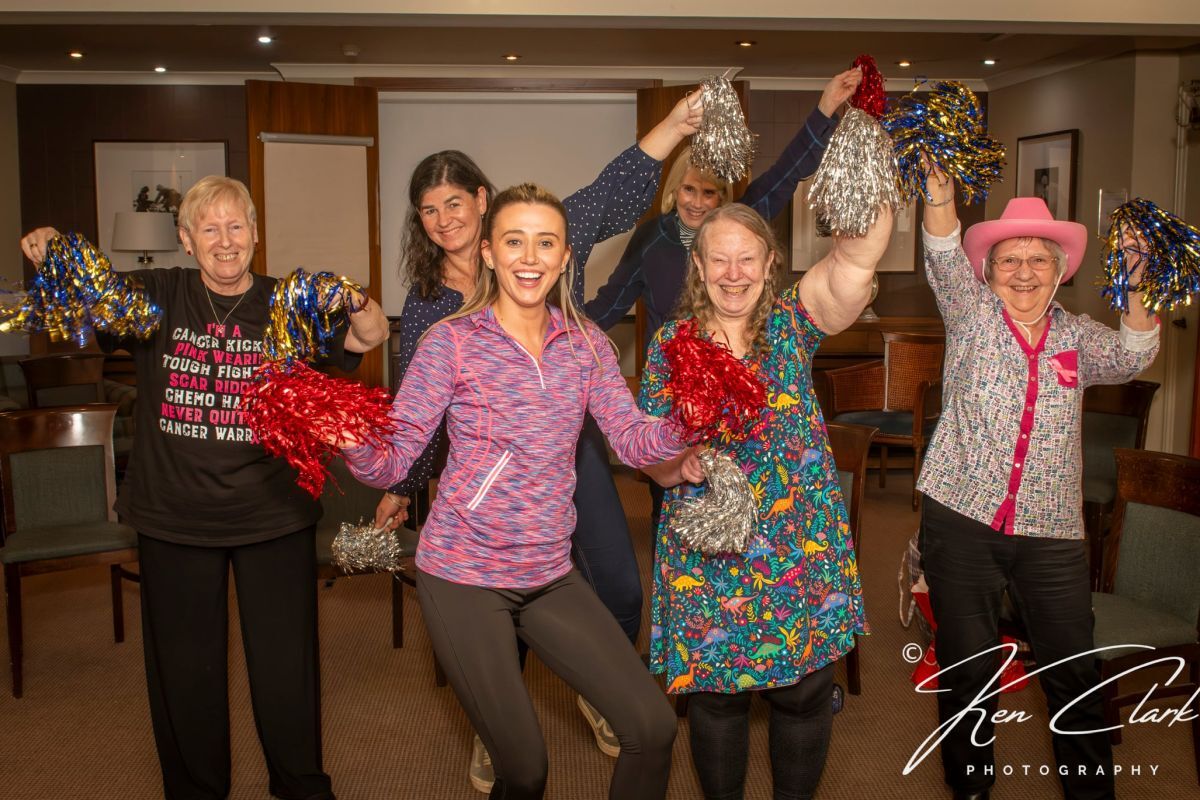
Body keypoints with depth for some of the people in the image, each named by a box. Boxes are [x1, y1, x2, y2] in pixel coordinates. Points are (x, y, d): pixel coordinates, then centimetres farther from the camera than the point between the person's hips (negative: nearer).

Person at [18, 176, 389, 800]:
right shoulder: (157, 297, 1)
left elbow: (371, 335, -11)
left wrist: (354, 303, -32)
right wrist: (46, 254, -23)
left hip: (273, 514, -1)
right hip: (173, 514, 1)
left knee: (286, 661, 10)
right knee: (184, 666, 15)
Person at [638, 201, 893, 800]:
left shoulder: (792, 322, -1)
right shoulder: (670, 343, 0)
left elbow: (856, 258, -20)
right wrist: (681, 463, -22)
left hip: (804, 551, 0)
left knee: (805, 693, 11)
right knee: (716, 695, 12)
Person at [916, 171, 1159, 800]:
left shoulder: (1077, 336, 8)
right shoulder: (972, 315, 1)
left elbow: (1130, 356, -9)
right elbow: (945, 262, -16)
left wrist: (1135, 291, -26)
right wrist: (940, 196, -35)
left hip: (1051, 534, 2)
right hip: (961, 520, -1)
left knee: (1074, 675, 6)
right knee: (967, 671, 10)